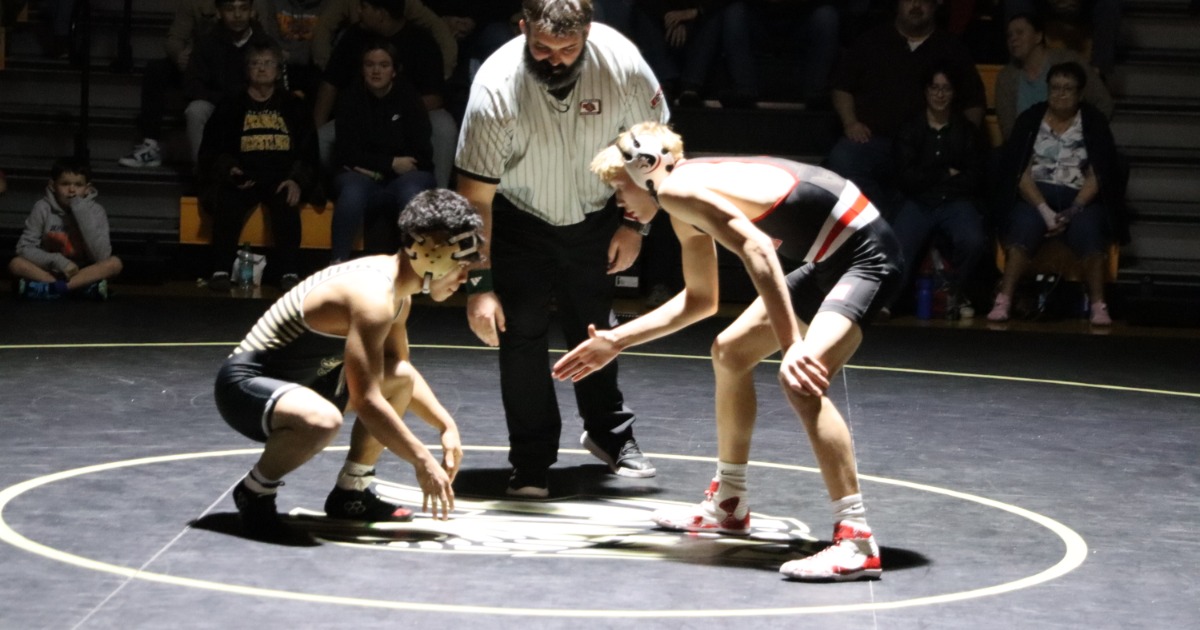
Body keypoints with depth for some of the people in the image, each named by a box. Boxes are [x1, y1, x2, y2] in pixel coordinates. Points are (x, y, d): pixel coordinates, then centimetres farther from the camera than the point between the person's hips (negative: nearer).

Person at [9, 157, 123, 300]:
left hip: (83, 273, 0)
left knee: (114, 263, -26)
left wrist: (81, 211, -25)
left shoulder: (94, 211, -9)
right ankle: (87, 288, -28)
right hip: (49, 271, 0)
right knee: (16, 264, -26)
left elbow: (101, 256, -22)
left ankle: (51, 289, -30)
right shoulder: (43, 208, -9)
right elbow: (24, 248, -11)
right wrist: (57, 261, -26)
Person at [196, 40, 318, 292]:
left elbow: (308, 152, 12)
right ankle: (220, 271, -31)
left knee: (286, 203, -34)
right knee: (227, 204, -32)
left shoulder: (293, 107, 19)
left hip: (281, 179, 0)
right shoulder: (231, 108, 19)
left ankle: (290, 273, -34)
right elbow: (211, 151, 13)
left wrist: (296, 181, -7)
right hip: (241, 180, 0)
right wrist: (229, 170, -9)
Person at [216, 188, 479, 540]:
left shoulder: (397, 294, 5)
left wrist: (447, 425, 11)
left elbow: (401, 368, 22)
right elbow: (365, 400, -29)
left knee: (402, 379, 16)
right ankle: (254, 493, -12)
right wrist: (423, 462, -23)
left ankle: (351, 493, 19)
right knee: (323, 421, -40)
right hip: (245, 383, -11)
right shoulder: (373, 296, -26)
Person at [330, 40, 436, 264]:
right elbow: (346, 151, -1)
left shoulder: (408, 97, 5)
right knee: (352, 190, -36)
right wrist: (391, 163, -11)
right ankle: (338, 264, -41)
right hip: (362, 176, 0)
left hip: (405, 175, 0)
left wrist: (379, 169, -11)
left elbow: (422, 154, -1)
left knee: (411, 191, -37)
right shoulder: (350, 98, 7)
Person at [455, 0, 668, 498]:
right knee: (522, 335, -10)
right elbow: (475, 195, -26)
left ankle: (609, 432, 34)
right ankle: (531, 462, 2)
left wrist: (634, 225, -6)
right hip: (519, 218, -2)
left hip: (596, 214, 2)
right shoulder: (496, 86, -32)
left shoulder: (621, 62, -27)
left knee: (595, 329, 12)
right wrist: (479, 284, -27)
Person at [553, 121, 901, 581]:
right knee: (730, 353, 19)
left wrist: (792, 346, -35)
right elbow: (700, 300, 25)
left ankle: (856, 541, -28)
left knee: (801, 379, -27)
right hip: (830, 261, 11)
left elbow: (757, 250, -29)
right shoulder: (687, 211, 14)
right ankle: (729, 504, 34)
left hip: (866, 255, -11)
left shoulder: (677, 186, -17)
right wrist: (616, 341, 23)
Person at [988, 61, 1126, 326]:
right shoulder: (1030, 120, 7)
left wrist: (1072, 212, -15)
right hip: (1036, 195, 0)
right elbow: (1021, 174, -1)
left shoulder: (1093, 123, 7)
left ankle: (1099, 306, -34)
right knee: (1023, 227, -32)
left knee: (1088, 229, -32)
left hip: (1081, 198, 0)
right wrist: (1046, 211, -15)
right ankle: (1003, 301, -40)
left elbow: (1096, 176, 0)